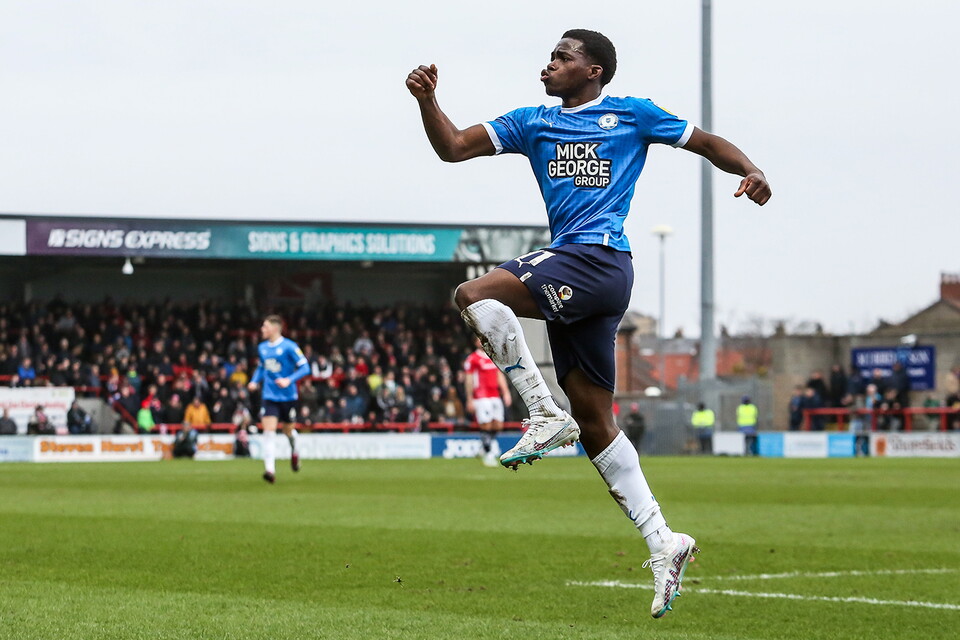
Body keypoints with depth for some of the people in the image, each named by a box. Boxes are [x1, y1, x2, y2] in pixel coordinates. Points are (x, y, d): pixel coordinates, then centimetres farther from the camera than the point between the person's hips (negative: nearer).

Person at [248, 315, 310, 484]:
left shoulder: (289, 347, -11)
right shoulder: (262, 348, 7)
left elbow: (304, 368, -11)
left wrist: (289, 380, -24)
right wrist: (255, 381, 6)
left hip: (288, 396, -3)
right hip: (269, 396, 3)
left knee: (288, 430, 12)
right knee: (269, 430, -13)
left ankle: (294, 451, 48)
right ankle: (270, 469, -21)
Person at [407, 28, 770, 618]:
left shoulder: (630, 115, 8)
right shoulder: (533, 124, 21)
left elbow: (707, 143, 13)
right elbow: (453, 147, 15)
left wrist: (751, 171, -4)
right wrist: (427, 100, -1)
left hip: (598, 258, -7)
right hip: (571, 275, 7)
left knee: (475, 295, -23)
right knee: (595, 424, 3)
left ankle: (546, 415, -18)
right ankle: (663, 542, 5)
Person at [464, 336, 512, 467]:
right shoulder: (472, 359, -3)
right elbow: (469, 381, -3)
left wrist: (505, 392, 12)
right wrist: (469, 400, -5)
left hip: (495, 396, 6)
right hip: (481, 396, -6)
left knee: (498, 426, 3)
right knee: (486, 426, -9)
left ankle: (483, 447, 23)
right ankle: (488, 455, -1)